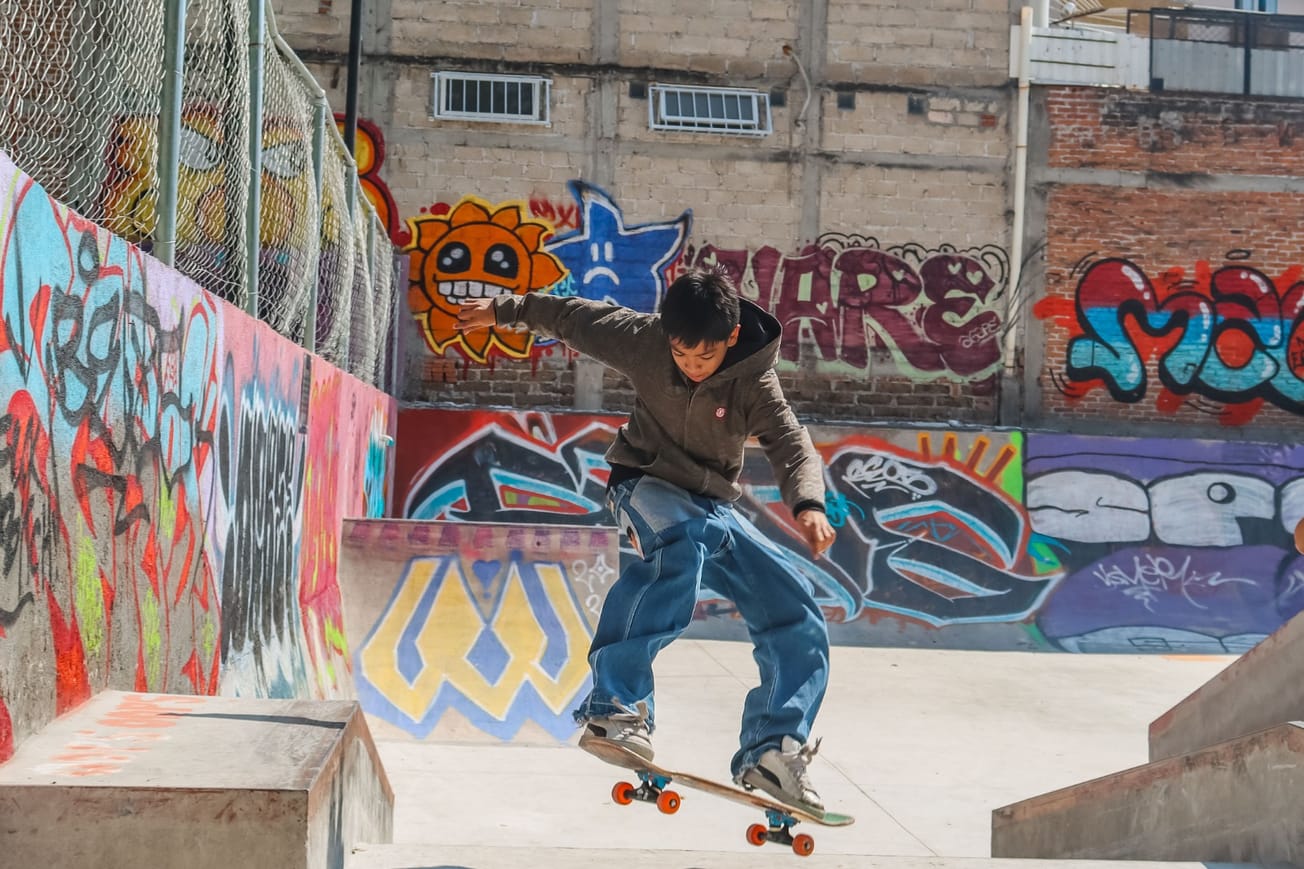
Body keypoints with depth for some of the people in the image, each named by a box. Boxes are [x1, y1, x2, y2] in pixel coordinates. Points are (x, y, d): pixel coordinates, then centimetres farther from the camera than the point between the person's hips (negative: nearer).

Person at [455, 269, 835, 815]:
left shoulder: (754, 384, -14)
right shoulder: (644, 341, -13)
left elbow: (793, 446, -27)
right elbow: (573, 316, 3)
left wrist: (808, 504, -48)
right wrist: (503, 309, 15)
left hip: (713, 508, 3)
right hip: (645, 487, -3)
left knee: (800, 622, -11)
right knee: (684, 540, -41)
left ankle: (773, 751, -2)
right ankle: (614, 703, -47)